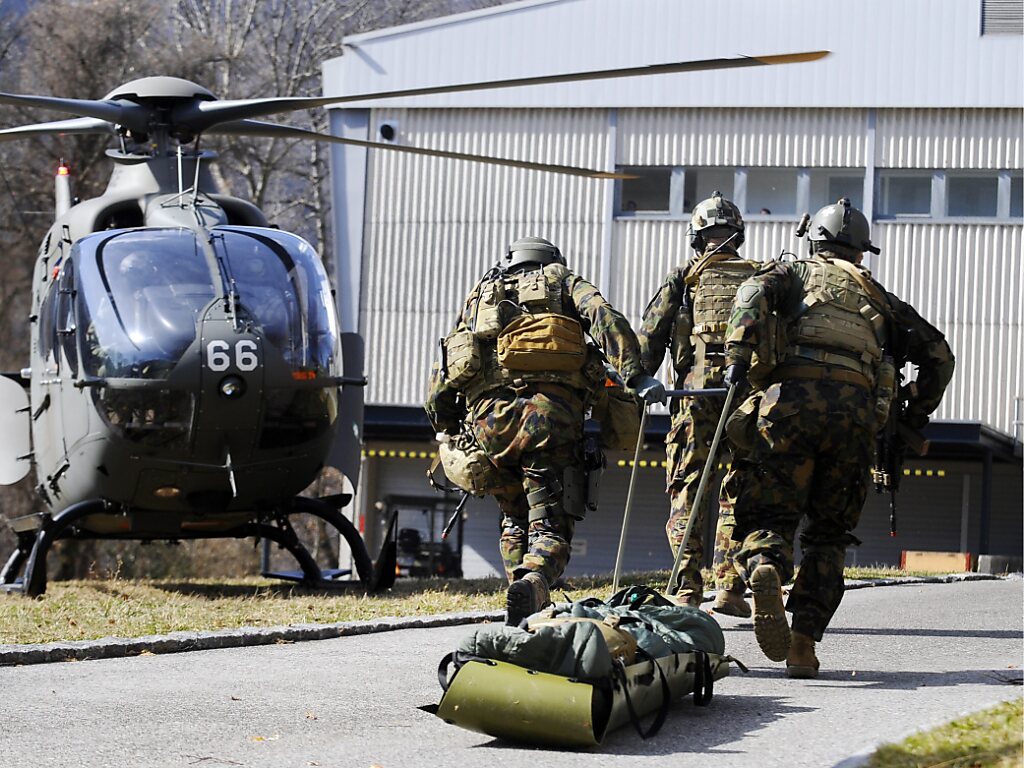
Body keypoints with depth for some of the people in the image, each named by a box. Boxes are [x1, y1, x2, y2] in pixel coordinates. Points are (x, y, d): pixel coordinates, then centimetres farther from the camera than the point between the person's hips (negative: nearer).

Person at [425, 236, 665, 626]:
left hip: (488, 414, 3)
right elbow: (605, 317, 1)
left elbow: (441, 378, 24)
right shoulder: (565, 283, 24)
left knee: (516, 520, 21)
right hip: (550, 410, -3)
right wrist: (635, 376, -8)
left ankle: (525, 618, 11)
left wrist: (449, 433, 30)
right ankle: (531, 585, -31)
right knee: (551, 527, -2)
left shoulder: (481, 294, 32)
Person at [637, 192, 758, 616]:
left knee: (687, 490, 4)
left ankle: (686, 590, -4)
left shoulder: (683, 277, 11)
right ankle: (728, 587, -1)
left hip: (698, 389, -1)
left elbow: (649, 339, 4)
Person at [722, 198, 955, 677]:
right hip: (858, 410, 2)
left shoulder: (797, 272, 22)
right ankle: (804, 645, 2)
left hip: (795, 399, -2)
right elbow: (937, 353, 29)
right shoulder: (877, 296, 30)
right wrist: (916, 416, 37)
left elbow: (755, 293, -1)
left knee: (769, 514, 0)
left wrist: (738, 359, -8)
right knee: (829, 533, 12)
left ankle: (765, 569, -35)